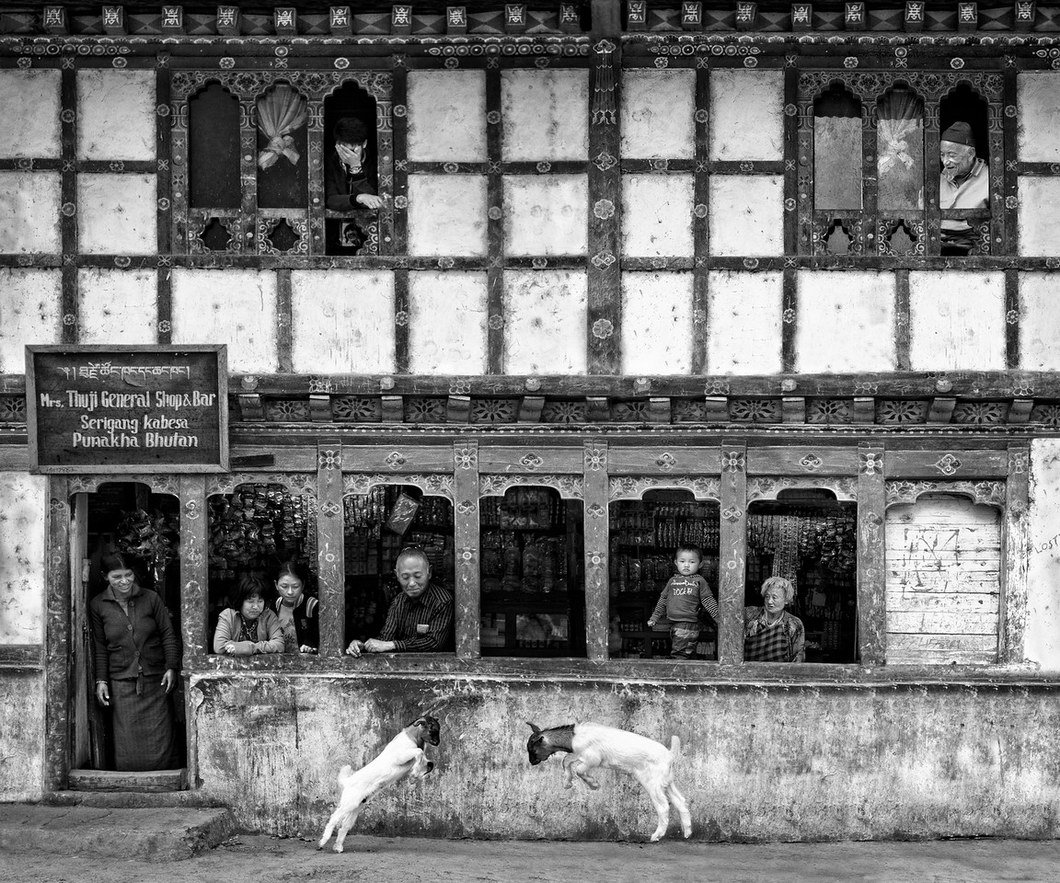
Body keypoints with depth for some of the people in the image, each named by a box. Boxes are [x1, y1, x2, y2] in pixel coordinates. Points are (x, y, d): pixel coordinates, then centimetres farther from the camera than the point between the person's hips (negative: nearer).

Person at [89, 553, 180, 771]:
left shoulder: (150, 599, 1)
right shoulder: (98, 606, 3)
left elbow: (168, 635, 4)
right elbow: (100, 647, 8)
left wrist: (171, 667, -6)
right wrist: (101, 680, 2)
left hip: (155, 679, 0)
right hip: (121, 684, 0)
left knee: (160, 742, -1)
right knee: (127, 745, -3)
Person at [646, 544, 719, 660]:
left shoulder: (699, 581, 5)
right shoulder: (673, 580, 16)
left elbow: (708, 601, 5)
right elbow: (663, 600, 23)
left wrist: (719, 618, -3)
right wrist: (654, 618, 22)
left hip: (689, 624, -5)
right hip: (673, 623, 5)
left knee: (679, 655, -13)